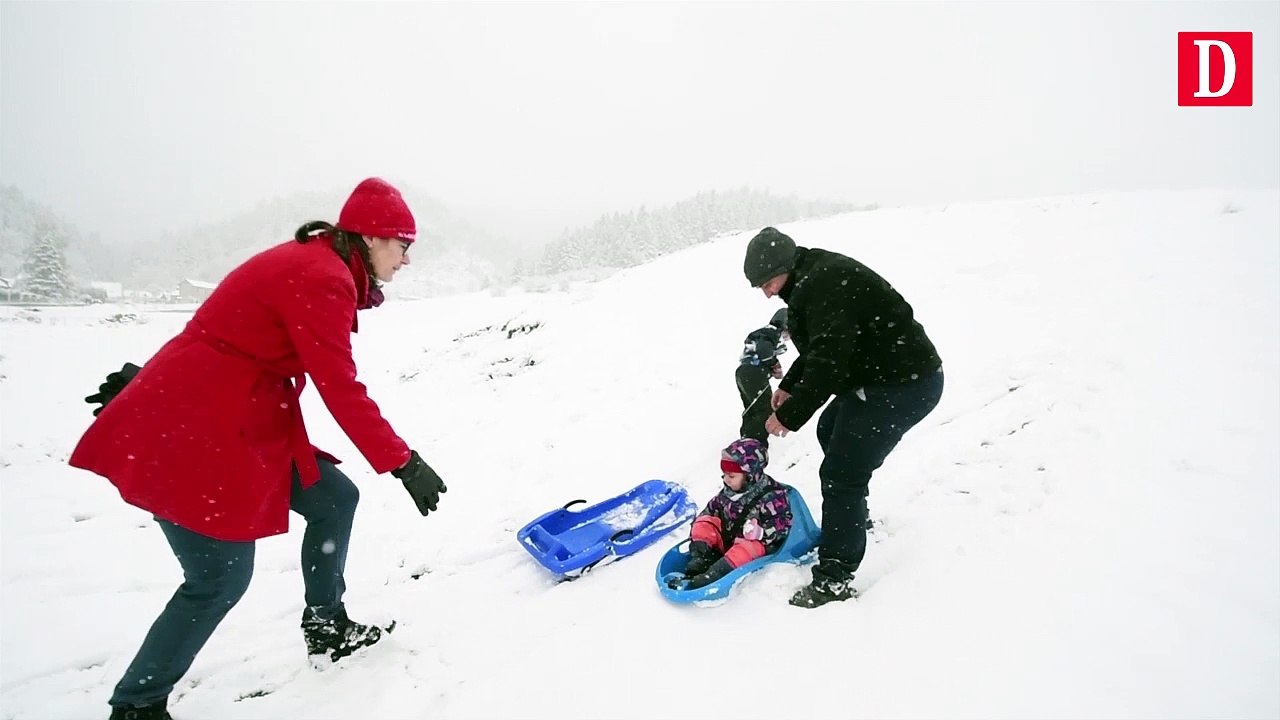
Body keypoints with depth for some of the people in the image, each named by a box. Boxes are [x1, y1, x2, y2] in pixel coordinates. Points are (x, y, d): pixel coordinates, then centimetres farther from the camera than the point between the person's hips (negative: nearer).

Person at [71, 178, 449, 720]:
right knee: (221, 579, -4)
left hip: (245, 421, 10)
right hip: (191, 429, -10)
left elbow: (221, 333, 16)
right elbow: (340, 390, -24)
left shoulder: (313, 265, 12)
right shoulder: (323, 279, -20)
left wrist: (149, 382, 21)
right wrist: (404, 464, -19)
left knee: (334, 499, 10)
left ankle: (327, 629, 25)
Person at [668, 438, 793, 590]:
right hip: (728, 540, 7)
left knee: (748, 548, -37)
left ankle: (711, 576, -50)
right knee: (704, 525, -6)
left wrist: (759, 531, -35)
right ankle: (699, 559, -27)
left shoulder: (771, 496, -16)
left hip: (759, 544, -7)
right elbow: (711, 510, 14)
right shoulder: (729, 491, 2)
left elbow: (781, 525, -19)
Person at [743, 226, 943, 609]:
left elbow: (829, 361, -29)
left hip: (903, 385, -11)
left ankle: (834, 579, -1)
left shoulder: (824, 285, -24)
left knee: (840, 474, -10)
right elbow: (819, 347, 21)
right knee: (831, 431, 29)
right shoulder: (813, 279, 10)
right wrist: (789, 387, 13)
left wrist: (790, 416, -21)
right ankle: (853, 517, 47)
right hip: (883, 375, 11)